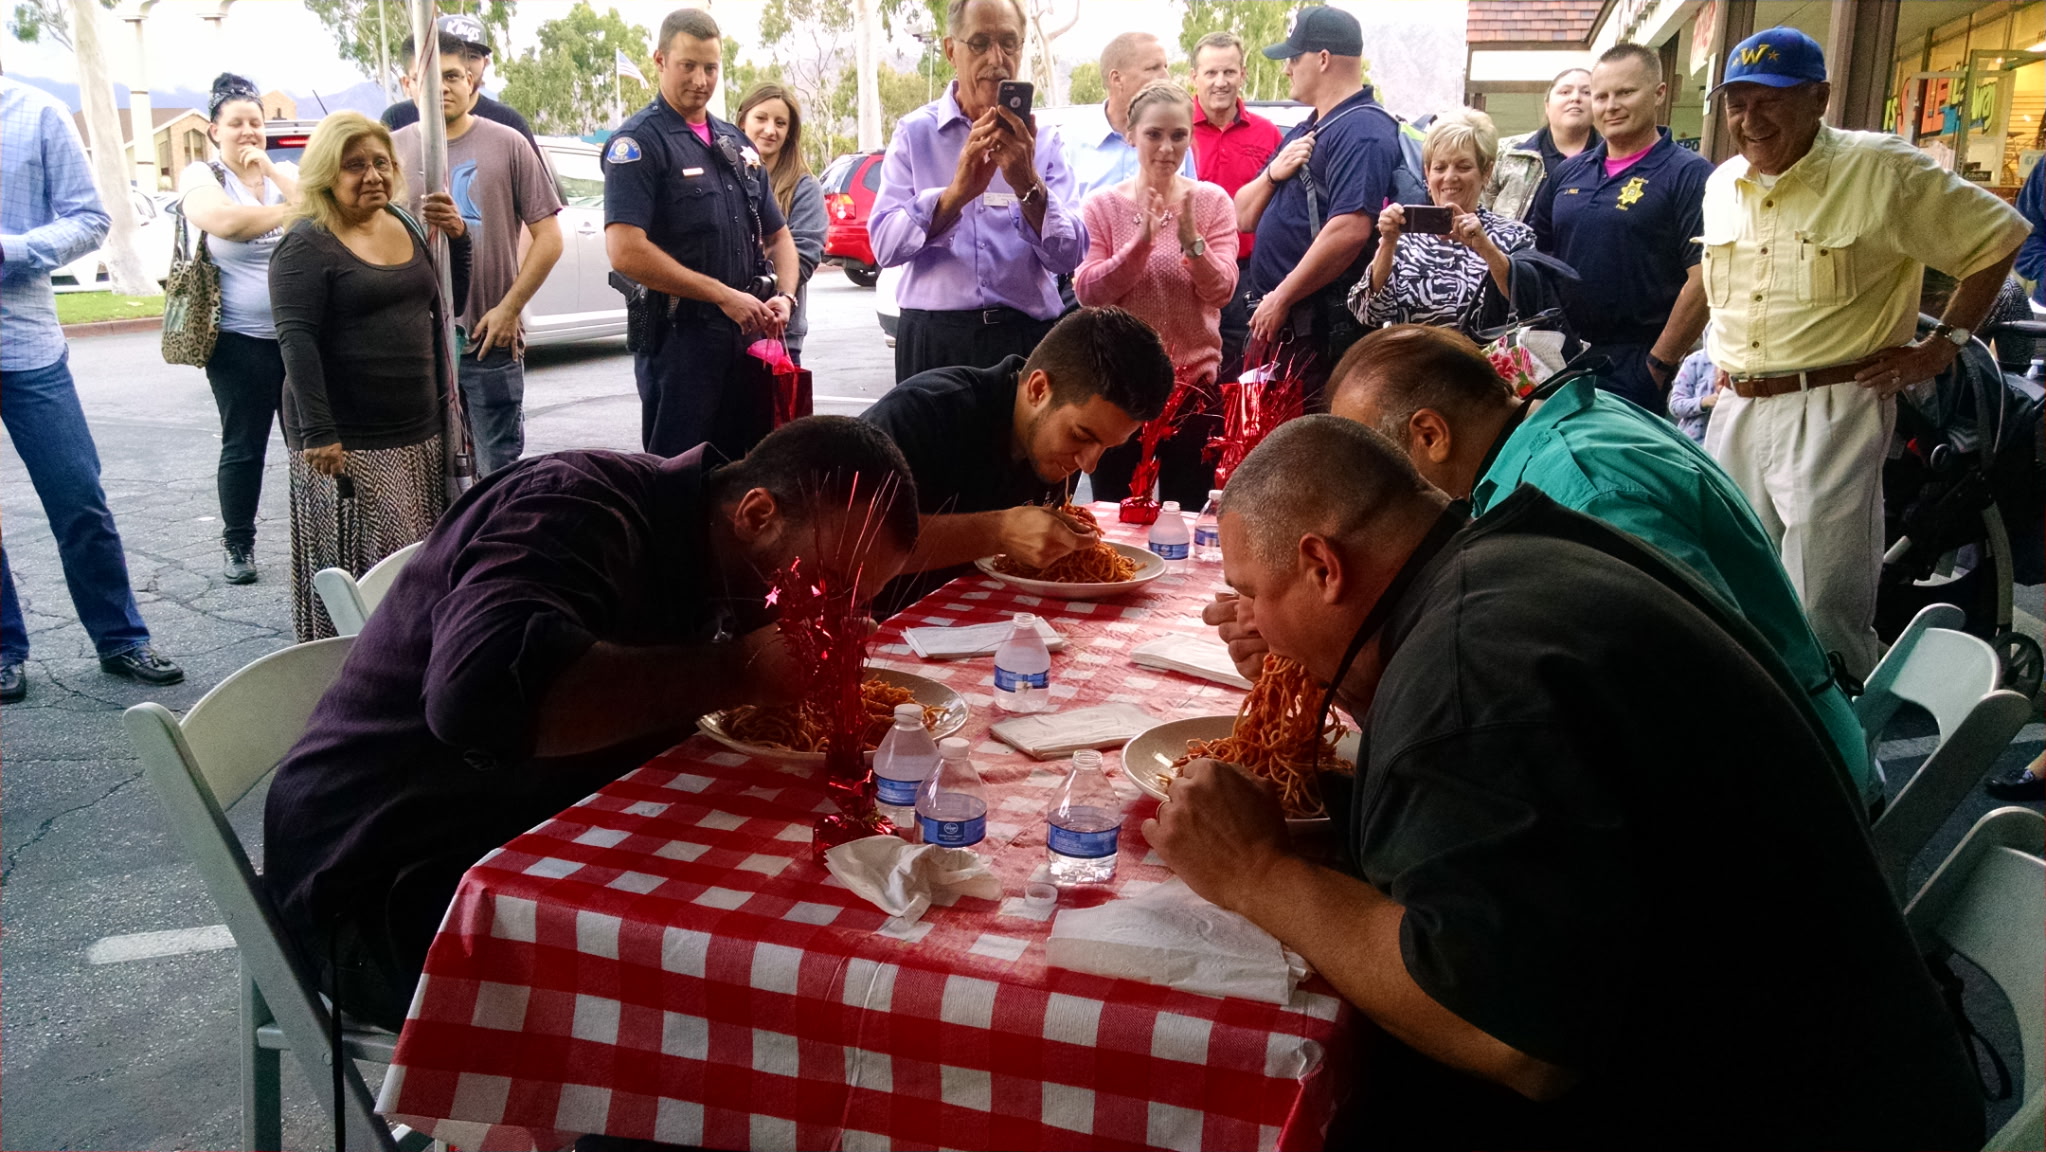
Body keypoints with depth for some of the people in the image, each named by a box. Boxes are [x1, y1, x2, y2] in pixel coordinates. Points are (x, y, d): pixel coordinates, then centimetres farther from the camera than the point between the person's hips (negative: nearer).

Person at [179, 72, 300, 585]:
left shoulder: (286, 173, 11)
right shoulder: (201, 177, -1)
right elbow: (225, 220, -23)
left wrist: (270, 170, -10)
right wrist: (294, 211, -15)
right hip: (241, 343, -3)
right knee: (243, 447, 2)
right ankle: (239, 546, 13)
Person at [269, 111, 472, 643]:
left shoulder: (404, 225, 13)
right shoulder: (307, 245, -8)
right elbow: (296, 340, -15)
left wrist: (457, 238, 2)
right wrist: (317, 433, -22)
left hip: (422, 430, 7)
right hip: (349, 442, -7)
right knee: (355, 569, -5)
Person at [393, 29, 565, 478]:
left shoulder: (506, 145, 0)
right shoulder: (393, 150, 6)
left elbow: (548, 237, -1)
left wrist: (509, 309, -7)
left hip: (491, 340, -2)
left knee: (500, 469, 6)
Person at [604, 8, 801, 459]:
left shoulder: (735, 143, 15)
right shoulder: (639, 142, -6)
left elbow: (777, 235, 21)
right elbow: (626, 253, -18)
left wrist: (785, 295, 0)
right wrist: (724, 296, -17)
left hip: (750, 336, 6)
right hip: (679, 337, -6)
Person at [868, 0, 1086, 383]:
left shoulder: (1041, 139, 5)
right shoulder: (915, 132, 3)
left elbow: (1069, 256, -5)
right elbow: (885, 246, -9)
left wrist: (1028, 185, -20)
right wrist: (957, 192, -23)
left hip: (1027, 336, 1)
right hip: (934, 337, -1)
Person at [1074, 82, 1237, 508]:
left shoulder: (1213, 202, 1)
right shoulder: (1102, 205, 0)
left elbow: (1222, 291, -8)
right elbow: (1087, 291, -9)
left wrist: (1191, 240, -25)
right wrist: (1141, 242, -21)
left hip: (1194, 380, 0)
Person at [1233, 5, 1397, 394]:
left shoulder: (1362, 131, -13)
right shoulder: (1303, 132, 19)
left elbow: (1349, 231, -25)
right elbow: (1245, 217, 19)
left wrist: (1280, 299, -18)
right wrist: (1272, 173, -2)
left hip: (1323, 325, -10)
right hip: (1273, 318, 10)